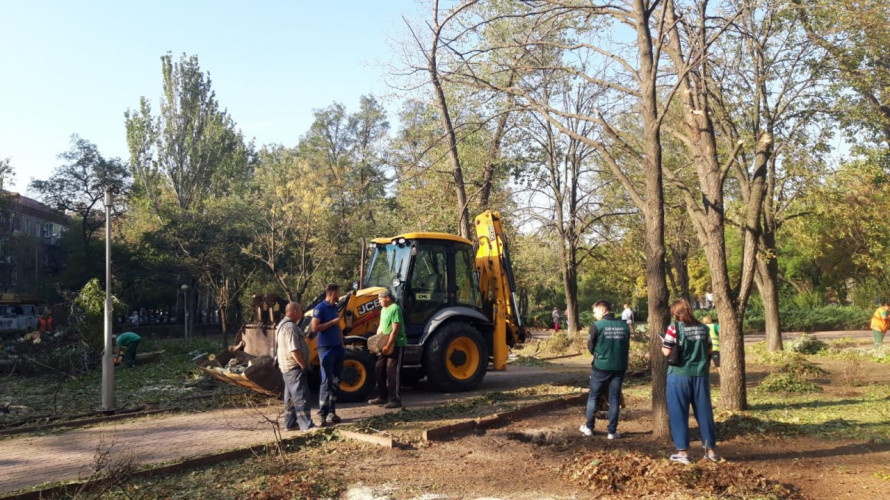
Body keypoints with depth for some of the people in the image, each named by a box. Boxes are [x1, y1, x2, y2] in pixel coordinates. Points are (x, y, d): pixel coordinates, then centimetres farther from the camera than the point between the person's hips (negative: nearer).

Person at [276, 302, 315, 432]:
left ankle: (290, 423, 21)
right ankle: (306, 425, -11)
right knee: (301, 396, -11)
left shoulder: (283, 325, 14)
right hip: (294, 367, -11)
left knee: (291, 397, 15)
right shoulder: (290, 327, -20)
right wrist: (303, 365, -17)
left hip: (288, 367, 11)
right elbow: (294, 351, -25)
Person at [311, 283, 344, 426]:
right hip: (326, 349, -7)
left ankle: (332, 411, 16)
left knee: (336, 381, 9)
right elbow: (314, 328, -19)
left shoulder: (335, 308, 14)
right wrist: (332, 322, -16)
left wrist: (342, 345, 16)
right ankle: (322, 413, -2)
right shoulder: (320, 308, -10)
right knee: (327, 381, -7)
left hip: (337, 348, 8)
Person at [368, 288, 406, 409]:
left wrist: (388, 345, -22)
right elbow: (381, 326, 18)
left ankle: (395, 400, -2)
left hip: (396, 345, -10)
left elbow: (395, 330, -22)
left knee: (392, 371, -8)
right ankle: (383, 397, 22)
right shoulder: (384, 309, 13)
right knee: (379, 368, 12)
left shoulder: (395, 309, -17)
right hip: (386, 345, 10)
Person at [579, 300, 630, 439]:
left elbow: (590, 347, -3)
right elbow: (627, 346, 7)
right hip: (619, 367, 3)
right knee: (614, 399, 11)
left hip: (601, 367, -3)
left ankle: (589, 427, 21)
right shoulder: (624, 326, -1)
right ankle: (612, 431, 14)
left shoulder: (597, 325, -11)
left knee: (593, 397, 13)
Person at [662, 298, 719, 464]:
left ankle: (683, 452, 7)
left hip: (679, 375, -4)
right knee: (704, 412, 12)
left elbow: (667, 352, -14)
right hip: (700, 375, 4)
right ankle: (711, 450, 19)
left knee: (678, 413, 5)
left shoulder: (675, 327, -9)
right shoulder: (703, 328, 6)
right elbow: (709, 351, 13)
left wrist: (662, 344, 6)